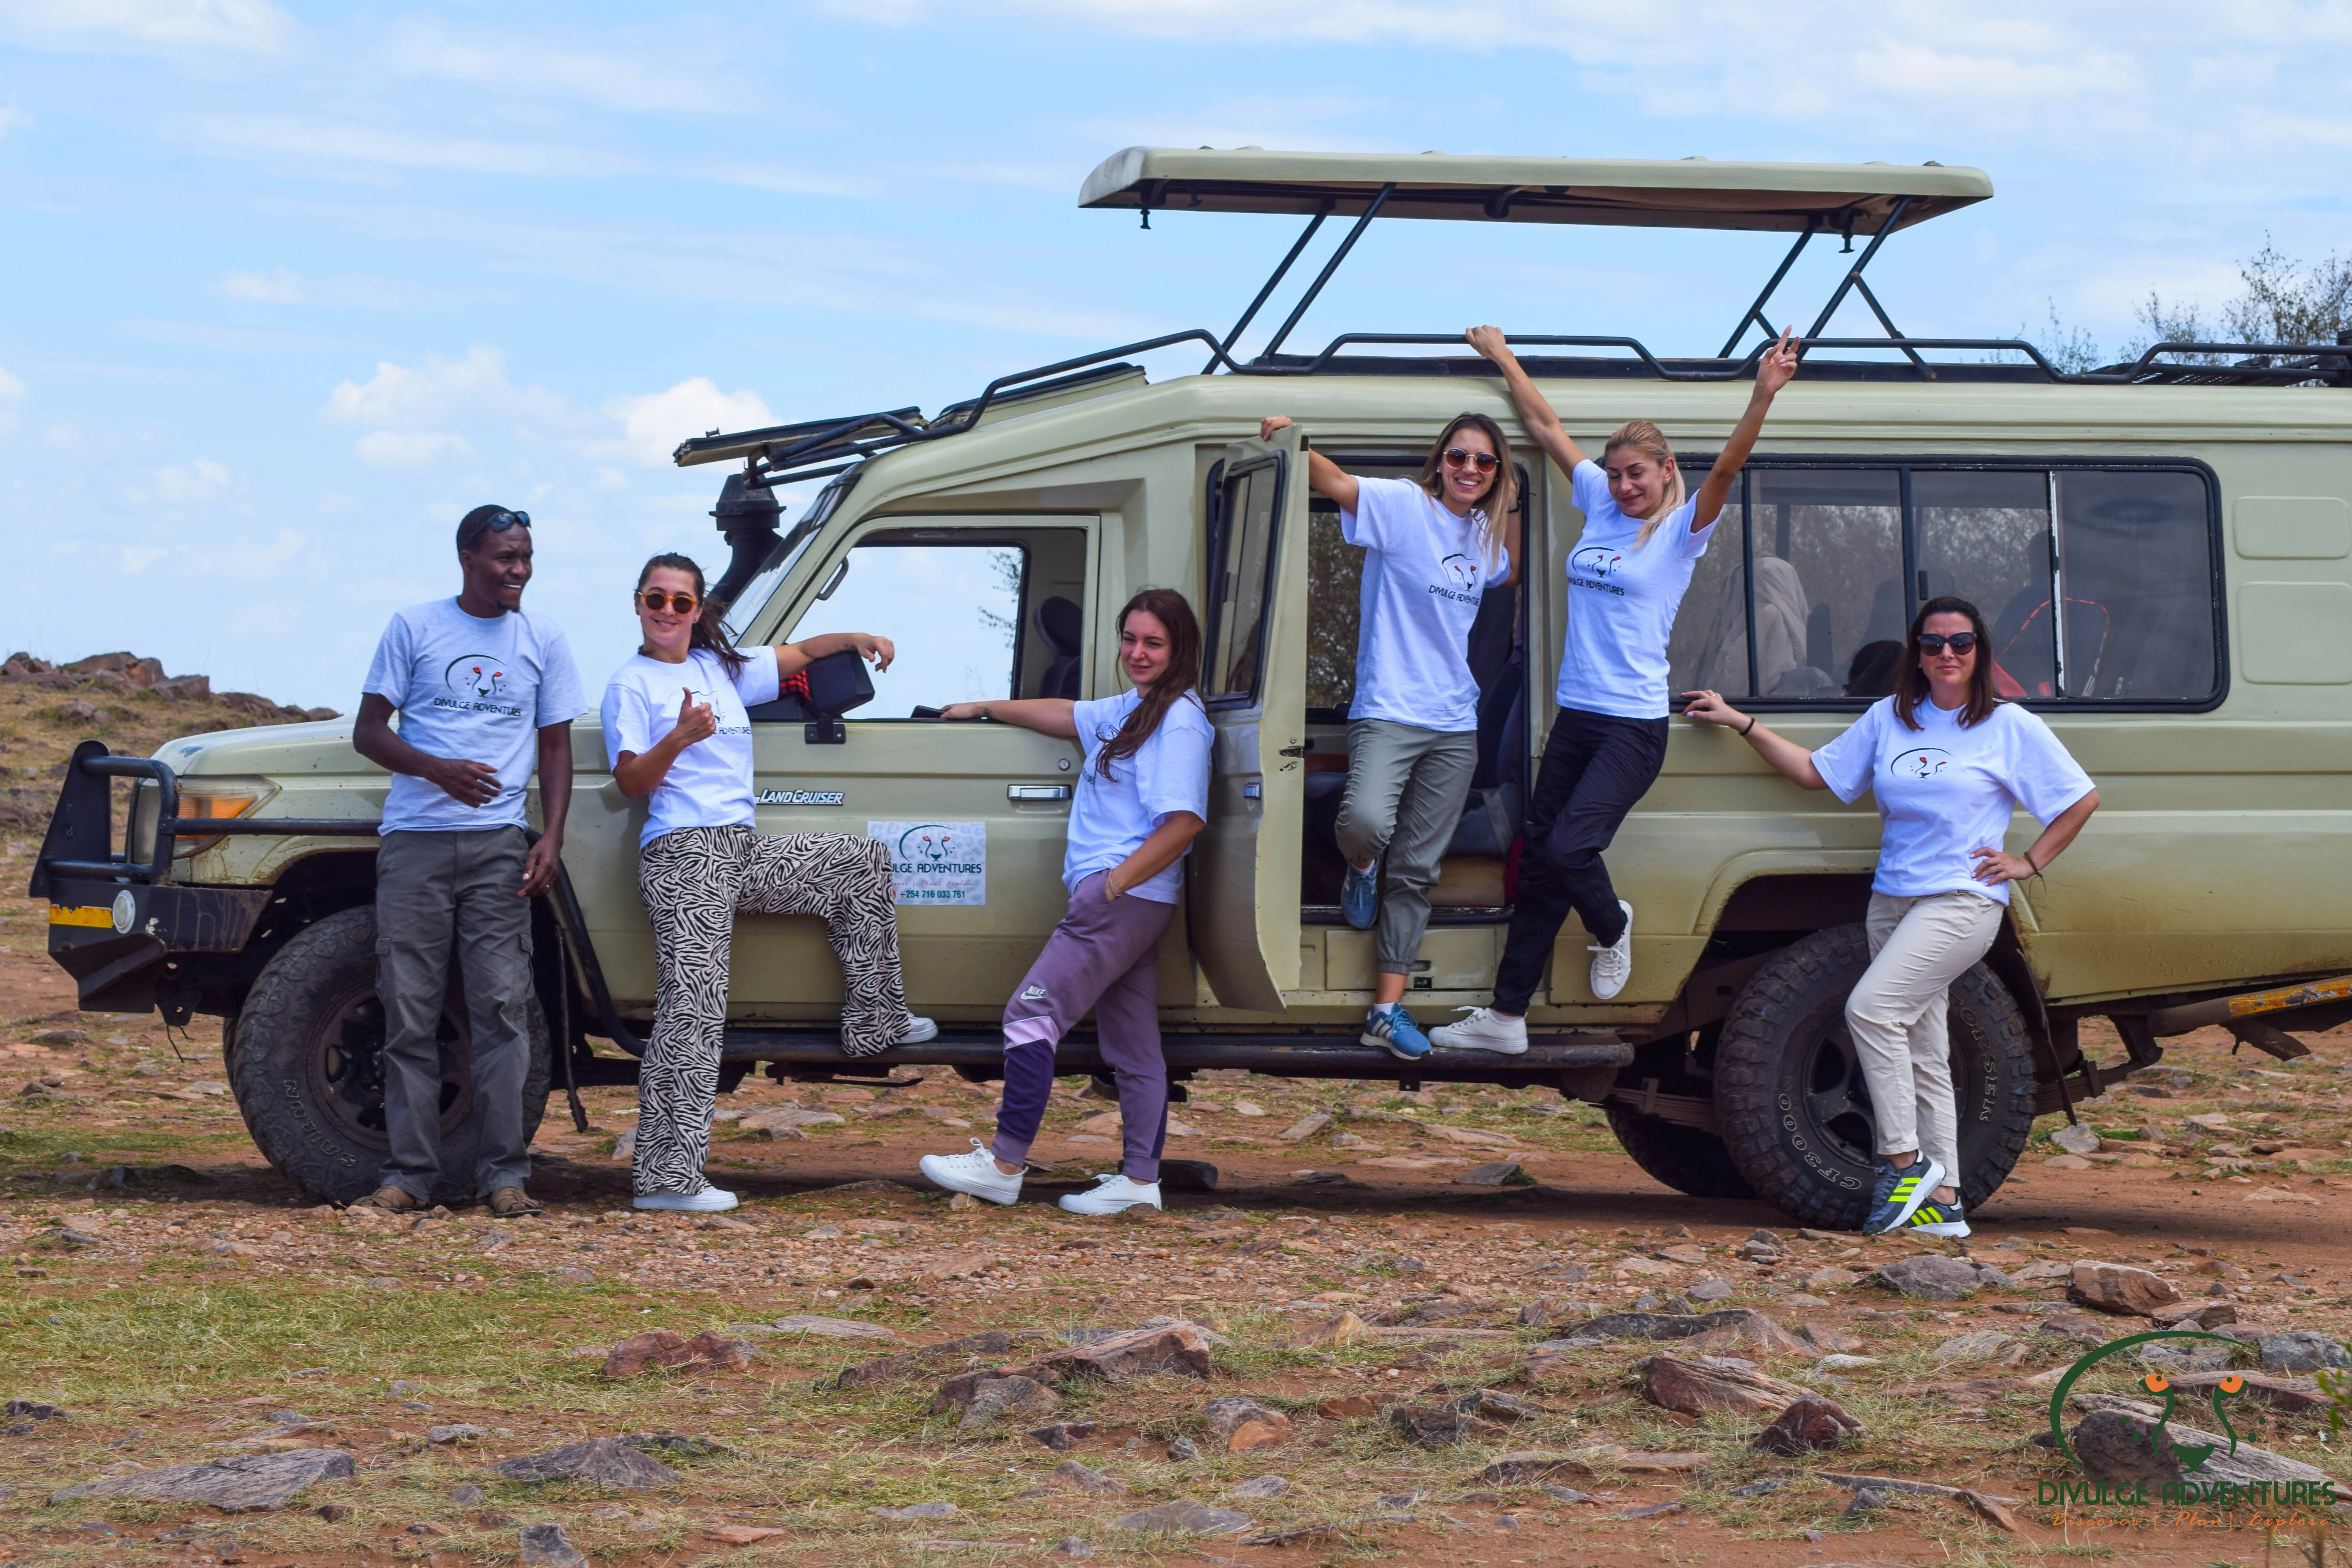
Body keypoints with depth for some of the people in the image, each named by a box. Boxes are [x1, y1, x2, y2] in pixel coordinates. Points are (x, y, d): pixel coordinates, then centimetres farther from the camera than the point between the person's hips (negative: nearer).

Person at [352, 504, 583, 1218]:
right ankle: (410, 1173, 3)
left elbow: (556, 747, 13)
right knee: (409, 1011, 0)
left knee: (503, 1008, -5)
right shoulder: (414, 629, 5)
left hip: (499, 844, 1)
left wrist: (551, 839, -2)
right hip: (415, 841, -1)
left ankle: (505, 1173, -4)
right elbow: (369, 731, 5)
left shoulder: (543, 641, 10)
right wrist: (437, 769, -14)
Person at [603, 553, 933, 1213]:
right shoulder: (631, 685, -1)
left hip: (746, 852, 8)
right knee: (692, 1012, -14)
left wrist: (854, 639, 10)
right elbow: (630, 781, -10)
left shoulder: (723, 668, 18)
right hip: (683, 856, -8)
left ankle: (874, 1022, 20)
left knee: (864, 863, 14)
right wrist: (679, 739, -27)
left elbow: (798, 652, 29)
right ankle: (665, 1178, -17)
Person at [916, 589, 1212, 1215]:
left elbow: (1185, 821, -21)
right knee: (1132, 1047, 9)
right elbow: (1066, 715, 32)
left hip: (1125, 899, -10)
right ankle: (1141, 1178, 11)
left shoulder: (1180, 719, -13)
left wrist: (1115, 883, -19)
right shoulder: (1130, 710, 16)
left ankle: (1003, 1165, -10)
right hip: (1126, 904, 10)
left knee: (1032, 1013, -10)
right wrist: (984, 709, 38)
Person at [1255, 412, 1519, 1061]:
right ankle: (1360, 868, 7)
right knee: (1366, 822, -31)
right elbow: (1335, 482, -21)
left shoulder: (1484, 534, 12)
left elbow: (1510, 573, 32)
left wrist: (1516, 509, 19)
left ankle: (1387, 1009, 11)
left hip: (1453, 724, 6)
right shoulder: (1402, 507, -7)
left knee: (1416, 870, 6)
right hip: (1388, 710, -6)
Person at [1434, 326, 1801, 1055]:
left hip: (1634, 726, -6)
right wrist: (1503, 357, 22)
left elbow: (1728, 467, -21)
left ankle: (1612, 927, 17)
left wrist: (1763, 398, -35)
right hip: (1575, 717, 6)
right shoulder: (1600, 505, 11)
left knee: (1568, 847, -18)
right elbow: (1547, 426, 18)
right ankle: (1505, 1016, 13)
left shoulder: (1683, 529, -4)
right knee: (1538, 860, 7)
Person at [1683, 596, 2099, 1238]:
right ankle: (1943, 1201, 8)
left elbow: (2082, 800, 3)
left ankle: (1905, 1161, -14)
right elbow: (1816, 772, 15)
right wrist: (1739, 722, 12)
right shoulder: (1888, 719, 11)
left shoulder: (2011, 727, -1)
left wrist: (2028, 863, -2)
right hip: (1893, 898, 6)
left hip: (1963, 902, -6)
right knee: (1922, 1056, 6)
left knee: (1870, 1008, -23)